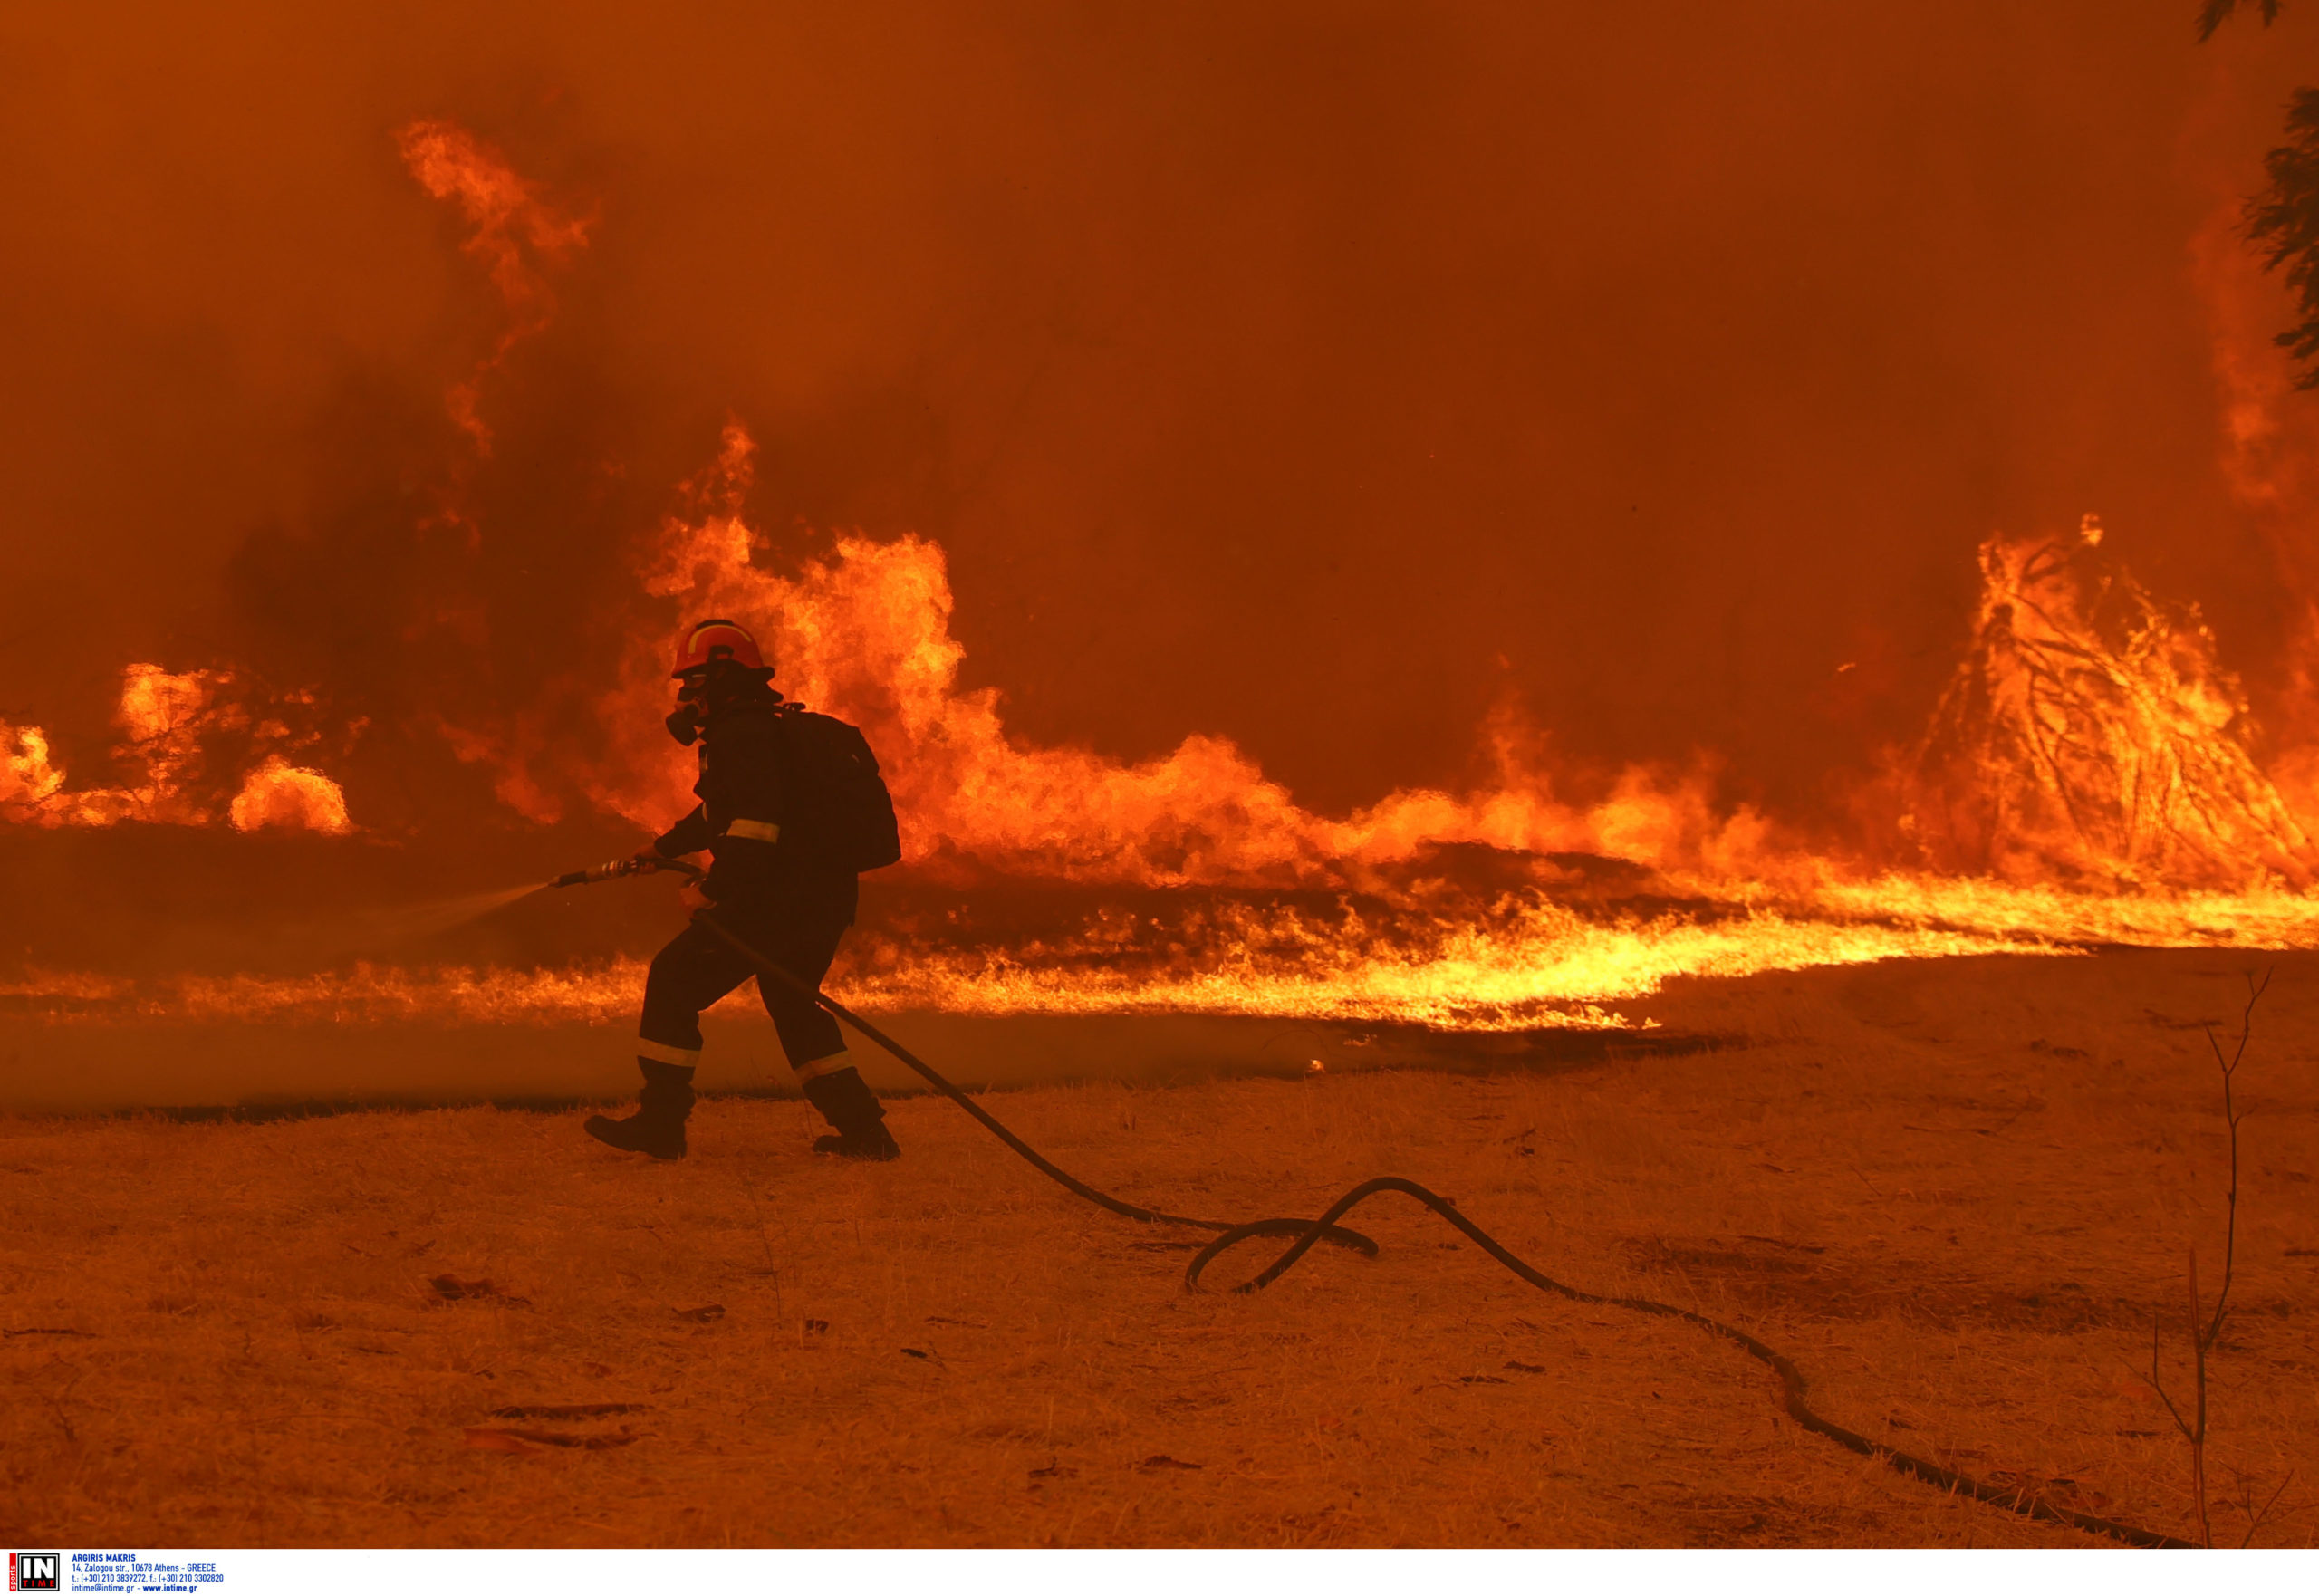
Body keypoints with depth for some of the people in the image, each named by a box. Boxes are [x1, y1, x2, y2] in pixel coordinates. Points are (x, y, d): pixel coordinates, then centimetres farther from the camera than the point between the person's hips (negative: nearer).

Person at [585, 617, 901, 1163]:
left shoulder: (742, 735, -13)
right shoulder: (773, 729, 21)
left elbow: (757, 822, -26)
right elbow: (723, 811, 37)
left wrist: (713, 889, -23)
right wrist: (666, 846, 45)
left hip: (781, 894, -10)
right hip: (829, 895, 10)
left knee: (675, 978, -1)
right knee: (791, 1004, 24)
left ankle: (659, 1122, -2)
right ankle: (862, 1128, 18)